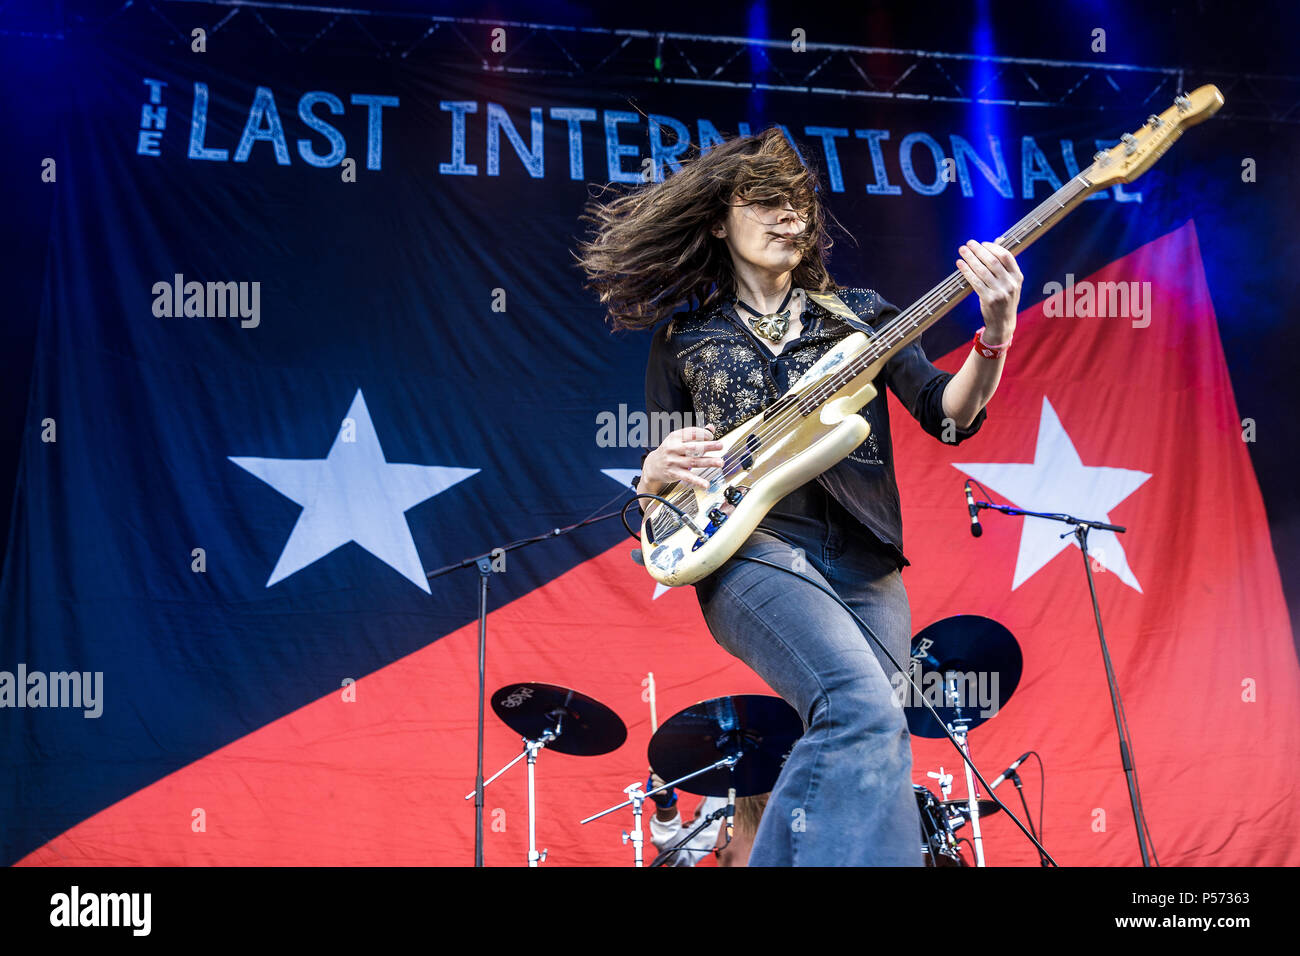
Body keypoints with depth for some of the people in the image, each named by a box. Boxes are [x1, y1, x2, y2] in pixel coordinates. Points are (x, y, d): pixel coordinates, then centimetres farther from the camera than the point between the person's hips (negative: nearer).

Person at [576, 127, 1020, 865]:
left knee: (849, 755, -7)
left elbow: (948, 414, 4)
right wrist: (660, 470, -6)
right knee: (866, 715, -29)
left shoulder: (857, 314, 17)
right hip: (752, 549, -3)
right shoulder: (683, 339, 15)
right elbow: (653, 493, 18)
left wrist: (995, 336, -15)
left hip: (863, 560, 3)